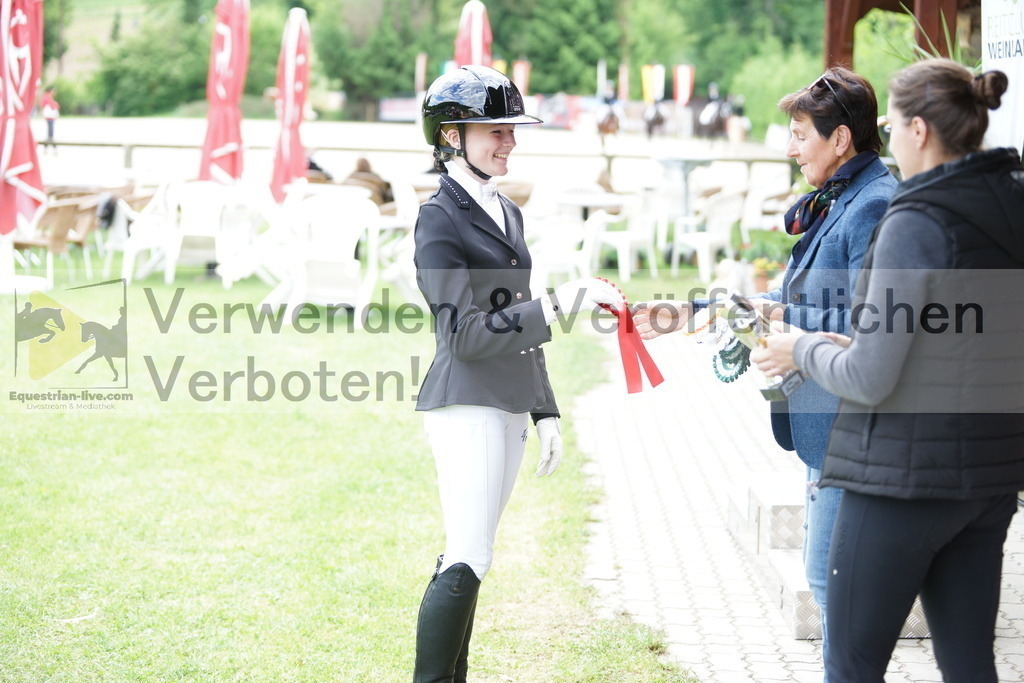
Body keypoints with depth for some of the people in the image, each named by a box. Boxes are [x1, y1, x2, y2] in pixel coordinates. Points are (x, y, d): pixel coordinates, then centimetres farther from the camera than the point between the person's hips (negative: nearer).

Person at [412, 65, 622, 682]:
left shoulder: (507, 212, 16)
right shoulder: (440, 218, -10)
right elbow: (466, 334, -17)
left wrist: (545, 410, 19)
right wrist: (561, 302, -22)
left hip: (510, 407, 8)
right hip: (467, 405, -8)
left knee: (467, 561, 10)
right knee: (467, 562, -11)